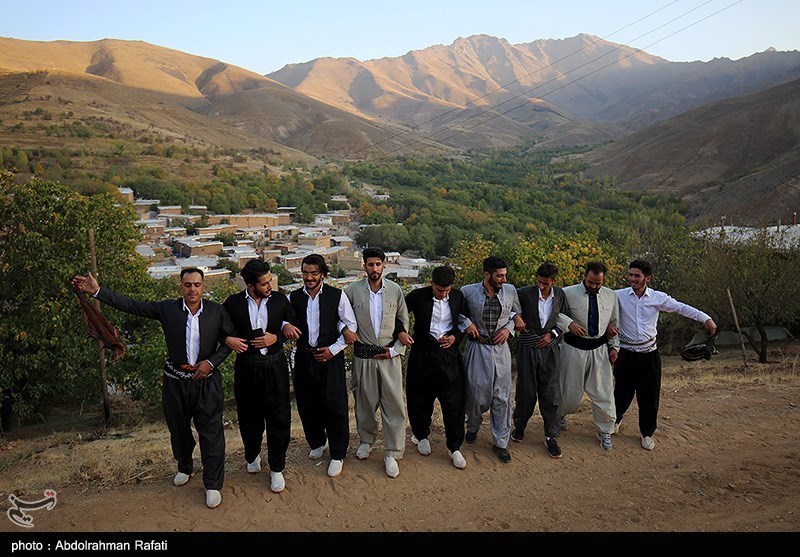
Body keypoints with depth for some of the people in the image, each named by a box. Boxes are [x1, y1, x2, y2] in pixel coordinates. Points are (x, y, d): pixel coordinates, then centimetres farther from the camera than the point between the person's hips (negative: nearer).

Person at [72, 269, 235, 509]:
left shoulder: (217, 311, -6)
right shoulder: (167, 308, -6)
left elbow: (231, 340, 0)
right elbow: (131, 305, -6)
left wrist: (211, 361, -11)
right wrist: (97, 291, -11)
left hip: (206, 381, -2)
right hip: (175, 382, 2)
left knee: (211, 433, 0)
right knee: (179, 430, 19)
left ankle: (213, 485, 14)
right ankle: (184, 467, 46)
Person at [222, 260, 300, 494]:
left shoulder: (280, 300, -2)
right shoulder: (233, 303, -5)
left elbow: (294, 330, 6)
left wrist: (276, 337, -12)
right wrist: (227, 340, -15)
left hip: (275, 367, 0)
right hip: (246, 367, 0)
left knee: (279, 418, 5)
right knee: (249, 417, 16)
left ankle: (276, 468, 23)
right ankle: (252, 455, 45)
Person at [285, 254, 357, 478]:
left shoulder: (337, 296, -6)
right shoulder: (293, 298, 2)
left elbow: (351, 326, -1)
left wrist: (333, 349, -8)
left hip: (330, 357, -3)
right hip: (304, 357, 3)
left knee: (335, 406, 0)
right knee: (307, 405, 12)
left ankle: (337, 455, 16)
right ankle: (317, 443, 39)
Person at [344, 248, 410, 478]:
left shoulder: (395, 290, 0)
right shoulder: (352, 290, -3)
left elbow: (404, 322, 5)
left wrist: (396, 350, -3)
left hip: (389, 356, 0)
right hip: (363, 356, 0)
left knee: (393, 404, 0)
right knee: (365, 401, 13)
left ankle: (392, 453, 12)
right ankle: (366, 440, 36)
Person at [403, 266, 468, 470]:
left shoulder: (458, 297, 1)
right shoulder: (417, 296, -8)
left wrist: (455, 337, -6)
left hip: (450, 355, 1)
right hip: (423, 355, -1)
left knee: (454, 403, 1)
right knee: (422, 399, 12)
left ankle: (454, 447, 15)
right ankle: (422, 436, 37)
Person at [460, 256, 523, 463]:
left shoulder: (510, 290, 0)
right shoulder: (468, 291, -8)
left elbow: (516, 313, 15)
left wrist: (508, 328, -2)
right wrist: (466, 323, -10)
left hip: (501, 349, 2)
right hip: (478, 348, -2)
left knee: (502, 397, 5)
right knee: (477, 393, 7)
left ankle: (500, 442, 19)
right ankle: (472, 427, 38)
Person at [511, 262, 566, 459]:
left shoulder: (560, 294, -1)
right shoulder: (524, 293, -11)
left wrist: (552, 334, -6)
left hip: (549, 349, 2)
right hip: (528, 348, -2)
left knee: (550, 392, 3)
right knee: (526, 390, 8)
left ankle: (551, 436, 15)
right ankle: (520, 426, 32)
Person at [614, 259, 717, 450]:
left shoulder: (658, 298, -3)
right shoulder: (619, 296, -7)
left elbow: (682, 308, -4)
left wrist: (706, 318, -15)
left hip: (649, 354, 1)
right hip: (626, 353, -1)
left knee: (649, 395, 7)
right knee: (623, 391, 9)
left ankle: (647, 433, 26)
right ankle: (616, 419, 40)